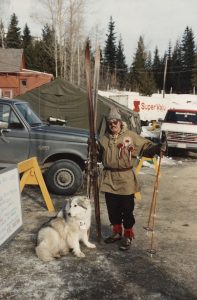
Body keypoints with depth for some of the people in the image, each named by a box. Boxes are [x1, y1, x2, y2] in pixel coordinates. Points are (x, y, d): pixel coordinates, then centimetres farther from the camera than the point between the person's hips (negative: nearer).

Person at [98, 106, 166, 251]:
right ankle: (117, 232, 33)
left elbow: (146, 146, -6)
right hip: (109, 179, 4)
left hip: (126, 179, -4)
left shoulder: (131, 136, -5)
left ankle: (128, 236, 19)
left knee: (127, 209, 3)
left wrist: (157, 148, -23)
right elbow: (99, 156, 22)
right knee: (113, 209, 14)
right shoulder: (104, 139, 8)